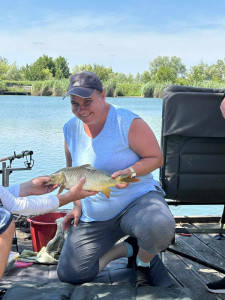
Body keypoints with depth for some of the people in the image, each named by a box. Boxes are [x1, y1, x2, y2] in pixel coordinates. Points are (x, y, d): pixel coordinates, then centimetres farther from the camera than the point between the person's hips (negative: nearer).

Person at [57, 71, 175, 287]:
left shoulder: (129, 123, -15)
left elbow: (156, 158, -9)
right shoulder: (70, 129, 2)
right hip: (94, 216, 5)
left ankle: (145, 261, 0)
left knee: (158, 227, -40)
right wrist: (78, 205, 5)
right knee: (69, 274, -1)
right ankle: (128, 248, 19)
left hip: (137, 198, -5)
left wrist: (130, 172, -28)